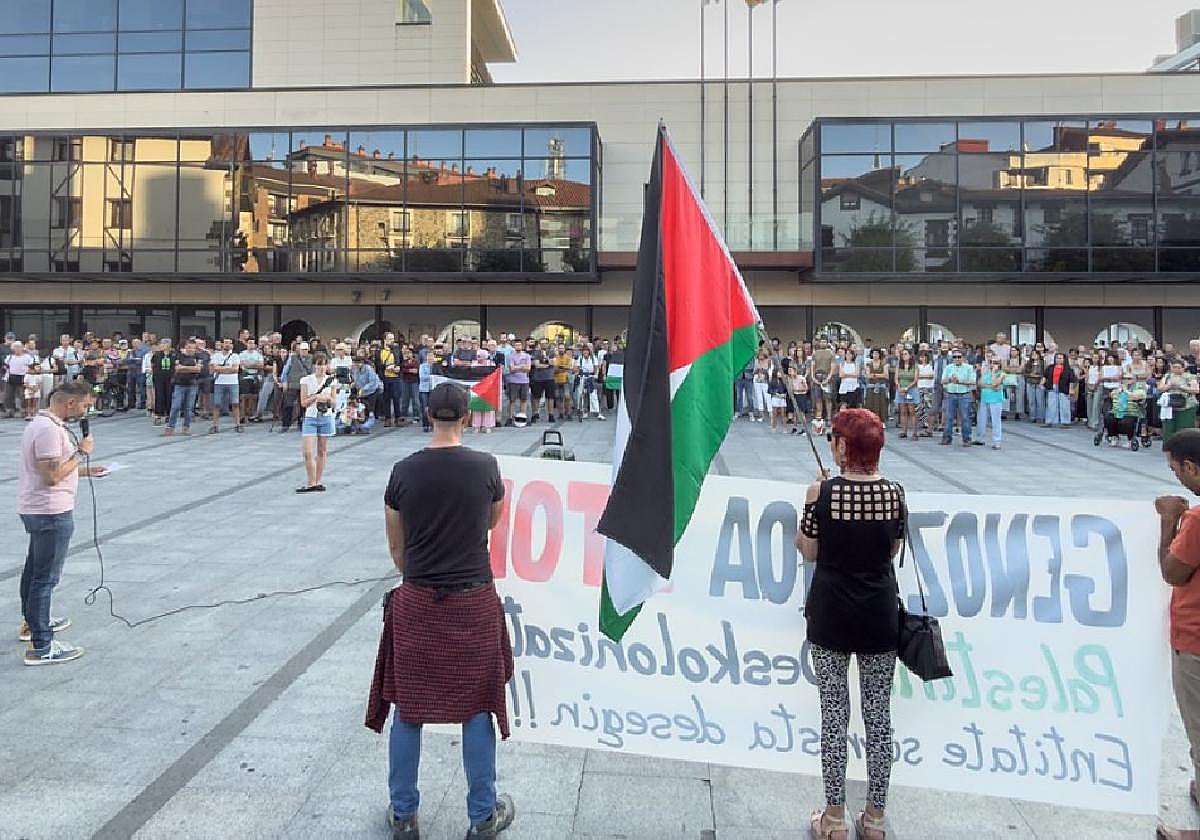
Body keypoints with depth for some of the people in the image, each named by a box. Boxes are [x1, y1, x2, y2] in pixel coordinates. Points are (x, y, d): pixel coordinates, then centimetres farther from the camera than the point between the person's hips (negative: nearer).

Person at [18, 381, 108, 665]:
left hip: (35, 510, 11)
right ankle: (40, 647, -1)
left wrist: (84, 470, 15)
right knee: (46, 577, -6)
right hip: (52, 513, -11)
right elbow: (53, 476, -26)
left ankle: (32, 623, 42)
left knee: (34, 568, 24)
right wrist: (81, 452, -17)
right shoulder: (49, 430, -22)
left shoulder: (42, 423, 11)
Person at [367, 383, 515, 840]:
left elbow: (396, 548, 4)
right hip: (474, 603, -1)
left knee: (407, 708, 13)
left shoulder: (404, 471, -6)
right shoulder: (485, 467, -10)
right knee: (477, 706, 11)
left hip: (416, 603, 1)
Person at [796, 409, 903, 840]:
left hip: (831, 616, -2)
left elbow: (809, 552, -3)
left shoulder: (822, 492, -13)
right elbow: (892, 550, 8)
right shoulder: (894, 492, -4)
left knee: (834, 715, 8)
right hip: (880, 614, 3)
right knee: (879, 716, 12)